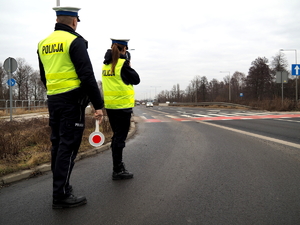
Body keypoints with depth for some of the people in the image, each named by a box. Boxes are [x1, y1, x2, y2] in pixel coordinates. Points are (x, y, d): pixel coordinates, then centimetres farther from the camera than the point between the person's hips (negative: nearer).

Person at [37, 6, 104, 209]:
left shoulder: (44, 44, 13)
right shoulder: (75, 41, -10)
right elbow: (87, 76, -16)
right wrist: (98, 104, -13)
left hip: (53, 100, 8)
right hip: (72, 100, -7)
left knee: (58, 144, 14)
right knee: (68, 146, -4)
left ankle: (61, 186, 24)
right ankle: (61, 195, -1)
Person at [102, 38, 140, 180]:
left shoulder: (106, 64, 9)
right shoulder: (122, 63, -12)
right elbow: (136, 80, -6)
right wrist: (129, 65, 4)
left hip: (109, 105, 7)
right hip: (122, 105, -7)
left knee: (117, 135, 17)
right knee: (120, 137, -2)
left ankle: (118, 166, 28)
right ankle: (117, 170, 4)